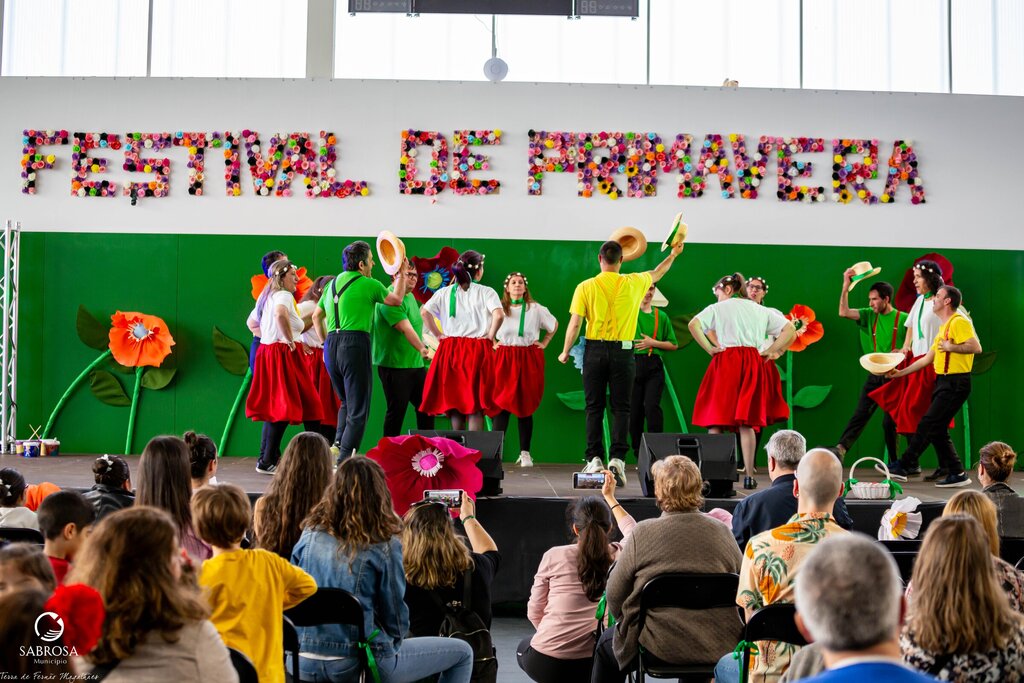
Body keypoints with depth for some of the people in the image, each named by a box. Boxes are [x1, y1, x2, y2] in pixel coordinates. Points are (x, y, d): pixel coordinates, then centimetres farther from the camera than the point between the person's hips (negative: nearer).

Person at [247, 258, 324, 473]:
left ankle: (266, 458, 16)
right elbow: (281, 314, -32)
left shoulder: (267, 297, 19)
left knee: (273, 407, 13)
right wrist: (290, 340, -22)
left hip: (266, 351, 10)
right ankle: (267, 461, -7)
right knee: (284, 407, -7)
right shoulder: (284, 296, -11)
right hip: (282, 354, -10)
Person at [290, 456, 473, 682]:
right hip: (356, 665, -6)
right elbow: (395, 615, -5)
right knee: (462, 652, 10)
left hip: (303, 664, 6)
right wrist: (392, 643, 15)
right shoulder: (384, 546, -12)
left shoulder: (310, 535, 1)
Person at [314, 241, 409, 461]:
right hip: (355, 343, -7)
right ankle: (344, 461, -8)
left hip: (331, 345, 7)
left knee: (346, 402, 23)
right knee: (358, 409, -2)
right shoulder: (368, 284, -3)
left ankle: (338, 443, 3)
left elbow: (317, 316, 24)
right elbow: (396, 300, 12)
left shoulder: (333, 284, 17)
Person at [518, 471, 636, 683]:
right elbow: (633, 531, 23)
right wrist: (610, 497, 34)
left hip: (546, 664, -2)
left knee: (524, 647, 33)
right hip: (594, 664, 3)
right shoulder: (619, 556, -2)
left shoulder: (554, 556, -6)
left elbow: (534, 613, 3)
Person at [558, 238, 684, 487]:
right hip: (623, 352, 0)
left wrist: (565, 352, 7)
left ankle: (594, 459, 8)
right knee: (621, 408, 4)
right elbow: (657, 274, 22)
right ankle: (617, 458, -7)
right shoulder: (633, 283, 1)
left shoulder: (585, 287, -3)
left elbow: (575, 324, -6)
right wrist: (673, 254, 39)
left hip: (594, 350, 0)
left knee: (594, 407, 8)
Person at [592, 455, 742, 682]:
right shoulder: (723, 532, -4)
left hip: (662, 648, -4)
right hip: (720, 648, 4)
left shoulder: (642, 533, -13)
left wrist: (630, 625, 15)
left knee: (606, 643, 25)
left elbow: (614, 595, -6)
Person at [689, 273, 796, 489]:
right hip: (753, 364, 3)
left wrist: (709, 349, -4)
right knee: (747, 422, 4)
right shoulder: (761, 310, 18)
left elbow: (693, 325, -9)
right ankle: (749, 475, -1)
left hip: (726, 362, -3)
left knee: (716, 420, 1)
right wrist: (770, 351, 9)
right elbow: (789, 329, 11)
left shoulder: (718, 308, 8)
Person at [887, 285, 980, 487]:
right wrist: (901, 372, 23)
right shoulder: (944, 327, 21)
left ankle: (904, 467, -6)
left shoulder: (958, 321, -9)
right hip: (943, 381, 10)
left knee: (928, 425, -9)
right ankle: (957, 474, 14)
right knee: (937, 430, 9)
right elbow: (927, 359, 24)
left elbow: (976, 347, -23)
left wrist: (950, 347, -15)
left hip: (955, 384, -10)